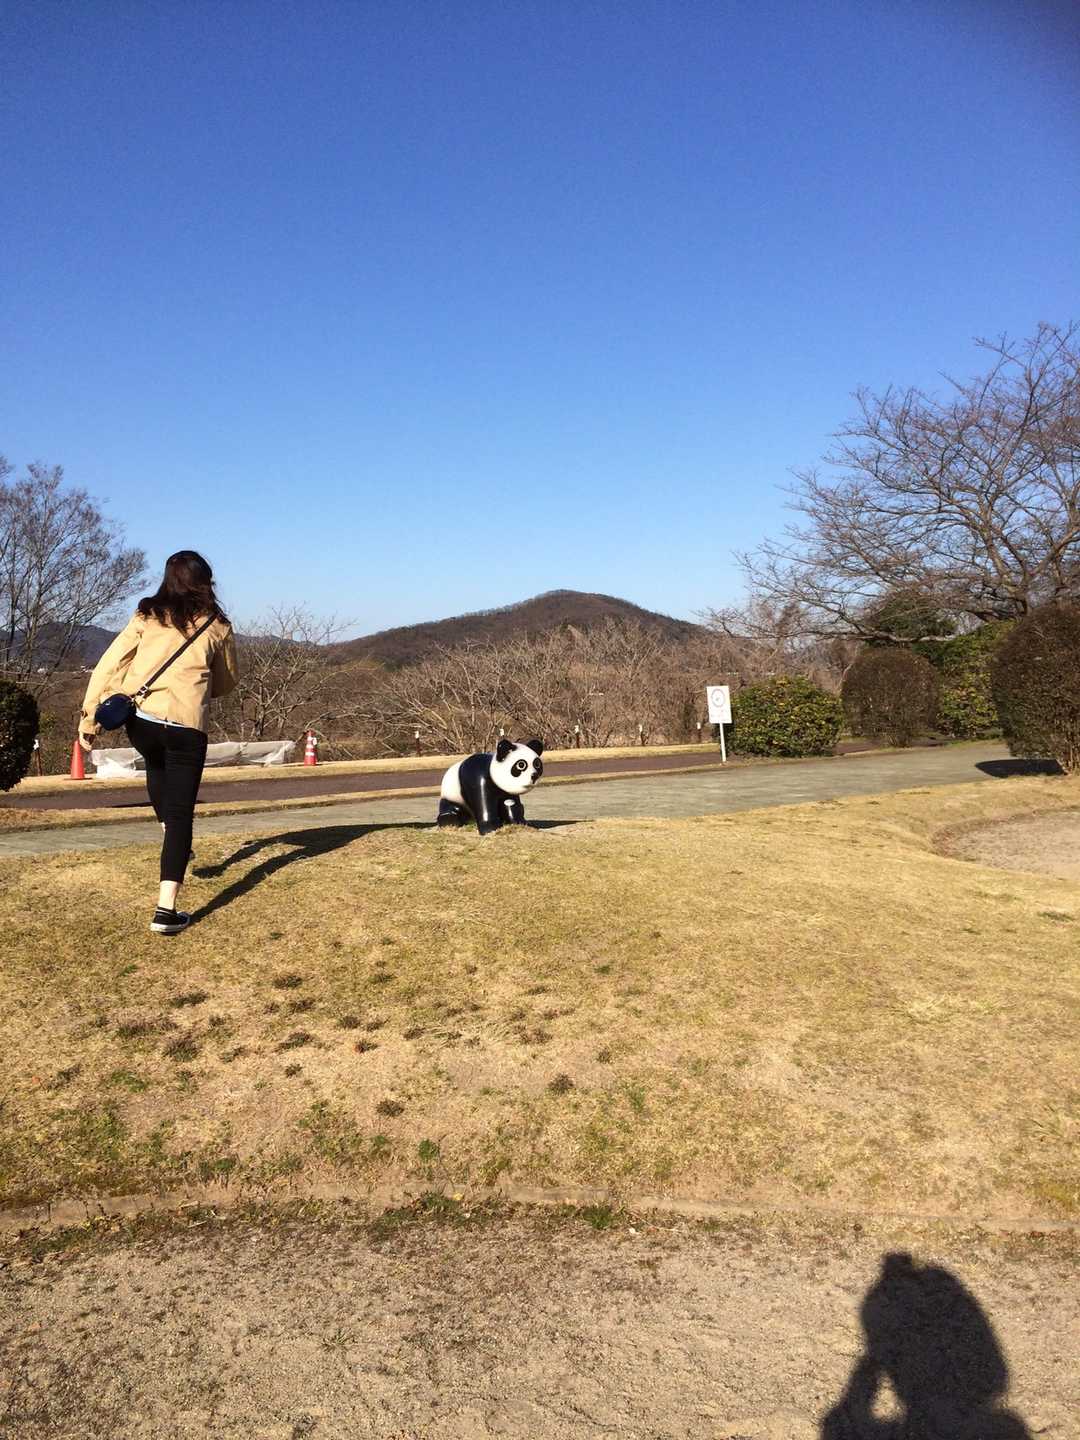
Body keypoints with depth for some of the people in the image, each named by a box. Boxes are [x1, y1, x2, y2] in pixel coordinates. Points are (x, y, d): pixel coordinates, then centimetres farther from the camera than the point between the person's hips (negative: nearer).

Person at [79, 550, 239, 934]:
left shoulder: (146, 616, 7)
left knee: (157, 767, 37)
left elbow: (110, 665, 1)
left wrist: (89, 717, 3)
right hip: (187, 727, -2)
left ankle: (171, 837, 34)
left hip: (140, 720, 2)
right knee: (181, 814, 2)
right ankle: (166, 910, -4)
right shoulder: (217, 626, 6)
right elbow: (226, 682, 17)